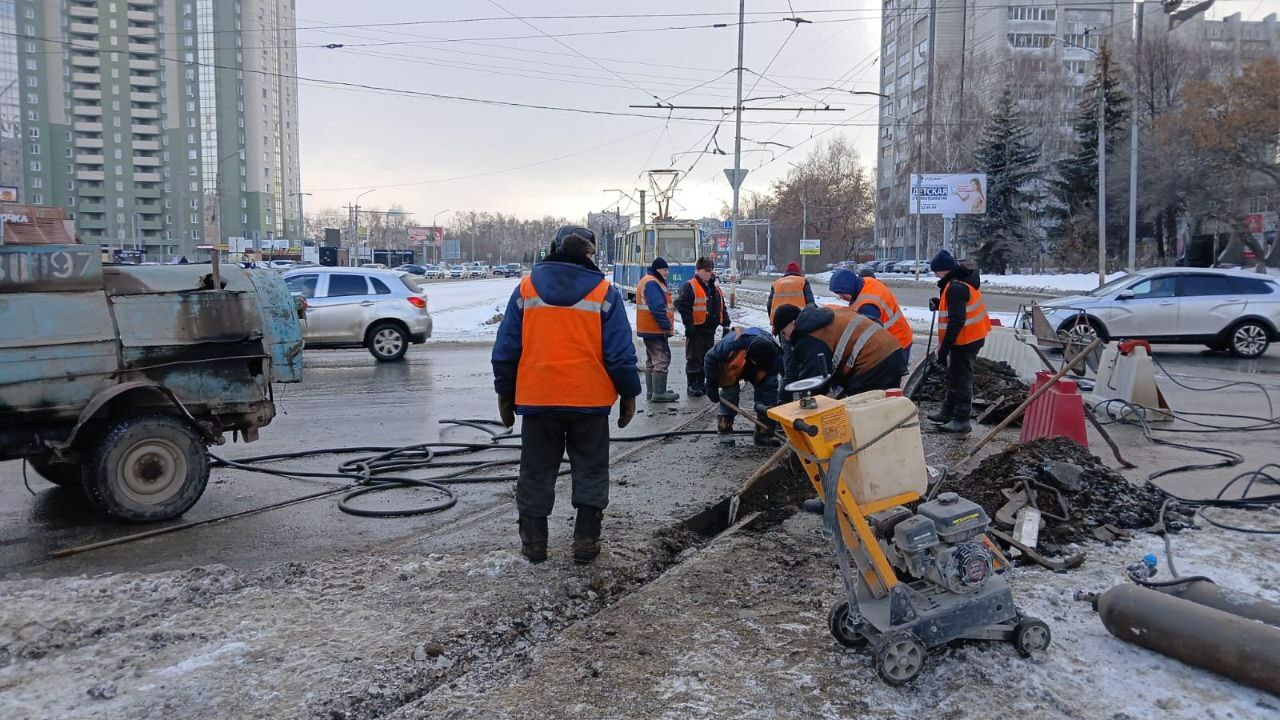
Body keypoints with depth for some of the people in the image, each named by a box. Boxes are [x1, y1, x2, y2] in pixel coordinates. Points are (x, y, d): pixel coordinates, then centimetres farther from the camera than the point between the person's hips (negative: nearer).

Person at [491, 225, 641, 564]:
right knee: (590, 472, 12)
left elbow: (505, 349, 3)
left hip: (537, 399, 1)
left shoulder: (526, 288, 2)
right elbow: (620, 353, -5)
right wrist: (629, 395, 6)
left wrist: (505, 393, 12)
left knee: (536, 473, 13)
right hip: (591, 400, -1)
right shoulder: (604, 292, -4)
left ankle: (533, 542, 18)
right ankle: (586, 542, 14)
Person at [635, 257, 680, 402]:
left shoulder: (647, 281, 19)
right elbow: (657, 308, -24)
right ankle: (659, 393, -10)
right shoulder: (652, 283, -16)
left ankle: (651, 391, 20)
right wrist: (667, 325, -21)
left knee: (652, 360, 15)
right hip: (656, 330, -11)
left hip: (649, 329, 11)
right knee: (662, 359, -9)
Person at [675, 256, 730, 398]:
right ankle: (692, 386, 4)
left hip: (710, 330, 8)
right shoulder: (689, 287, -8)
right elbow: (683, 307, -15)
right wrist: (688, 325, -19)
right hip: (696, 329, -7)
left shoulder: (715, 289, 16)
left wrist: (725, 325, 13)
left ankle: (701, 384, 24)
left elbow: (722, 308, 21)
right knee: (694, 358, -2)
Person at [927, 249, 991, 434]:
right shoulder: (964, 280, 8)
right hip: (973, 336, 11)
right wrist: (940, 303, 5)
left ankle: (962, 420, 5)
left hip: (965, 340, -11)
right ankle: (948, 412, 33)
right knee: (954, 376, 21)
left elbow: (956, 322, -27)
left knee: (961, 379, -2)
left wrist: (943, 349, -24)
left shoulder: (955, 287, -24)